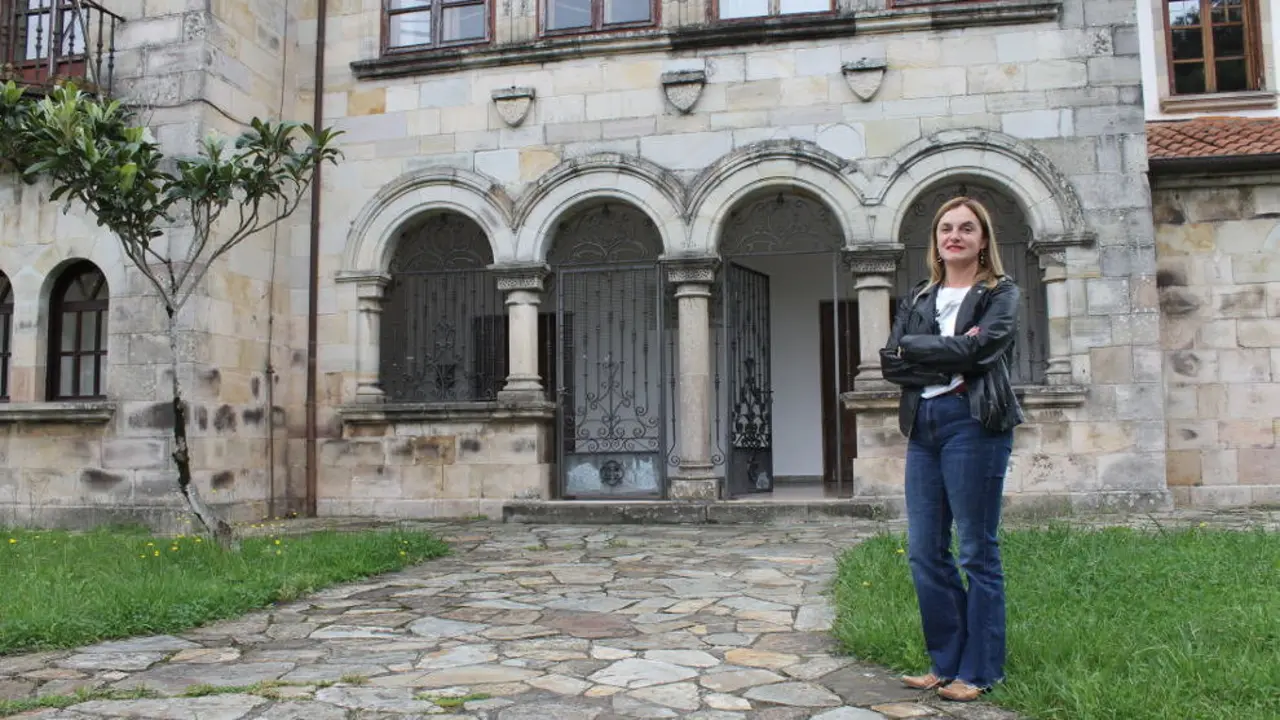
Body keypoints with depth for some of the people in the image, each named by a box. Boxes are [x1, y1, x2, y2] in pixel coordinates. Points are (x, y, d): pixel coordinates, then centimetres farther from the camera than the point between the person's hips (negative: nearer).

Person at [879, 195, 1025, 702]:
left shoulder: (1001, 293, 5)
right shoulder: (916, 300, 17)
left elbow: (980, 347, -13)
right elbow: (889, 362, 3)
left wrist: (915, 348, -4)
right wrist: (951, 357, -9)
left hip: (975, 424, -5)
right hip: (922, 426, 5)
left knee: (977, 552, 0)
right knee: (924, 552, 5)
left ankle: (979, 670, 11)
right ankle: (946, 662, 19)